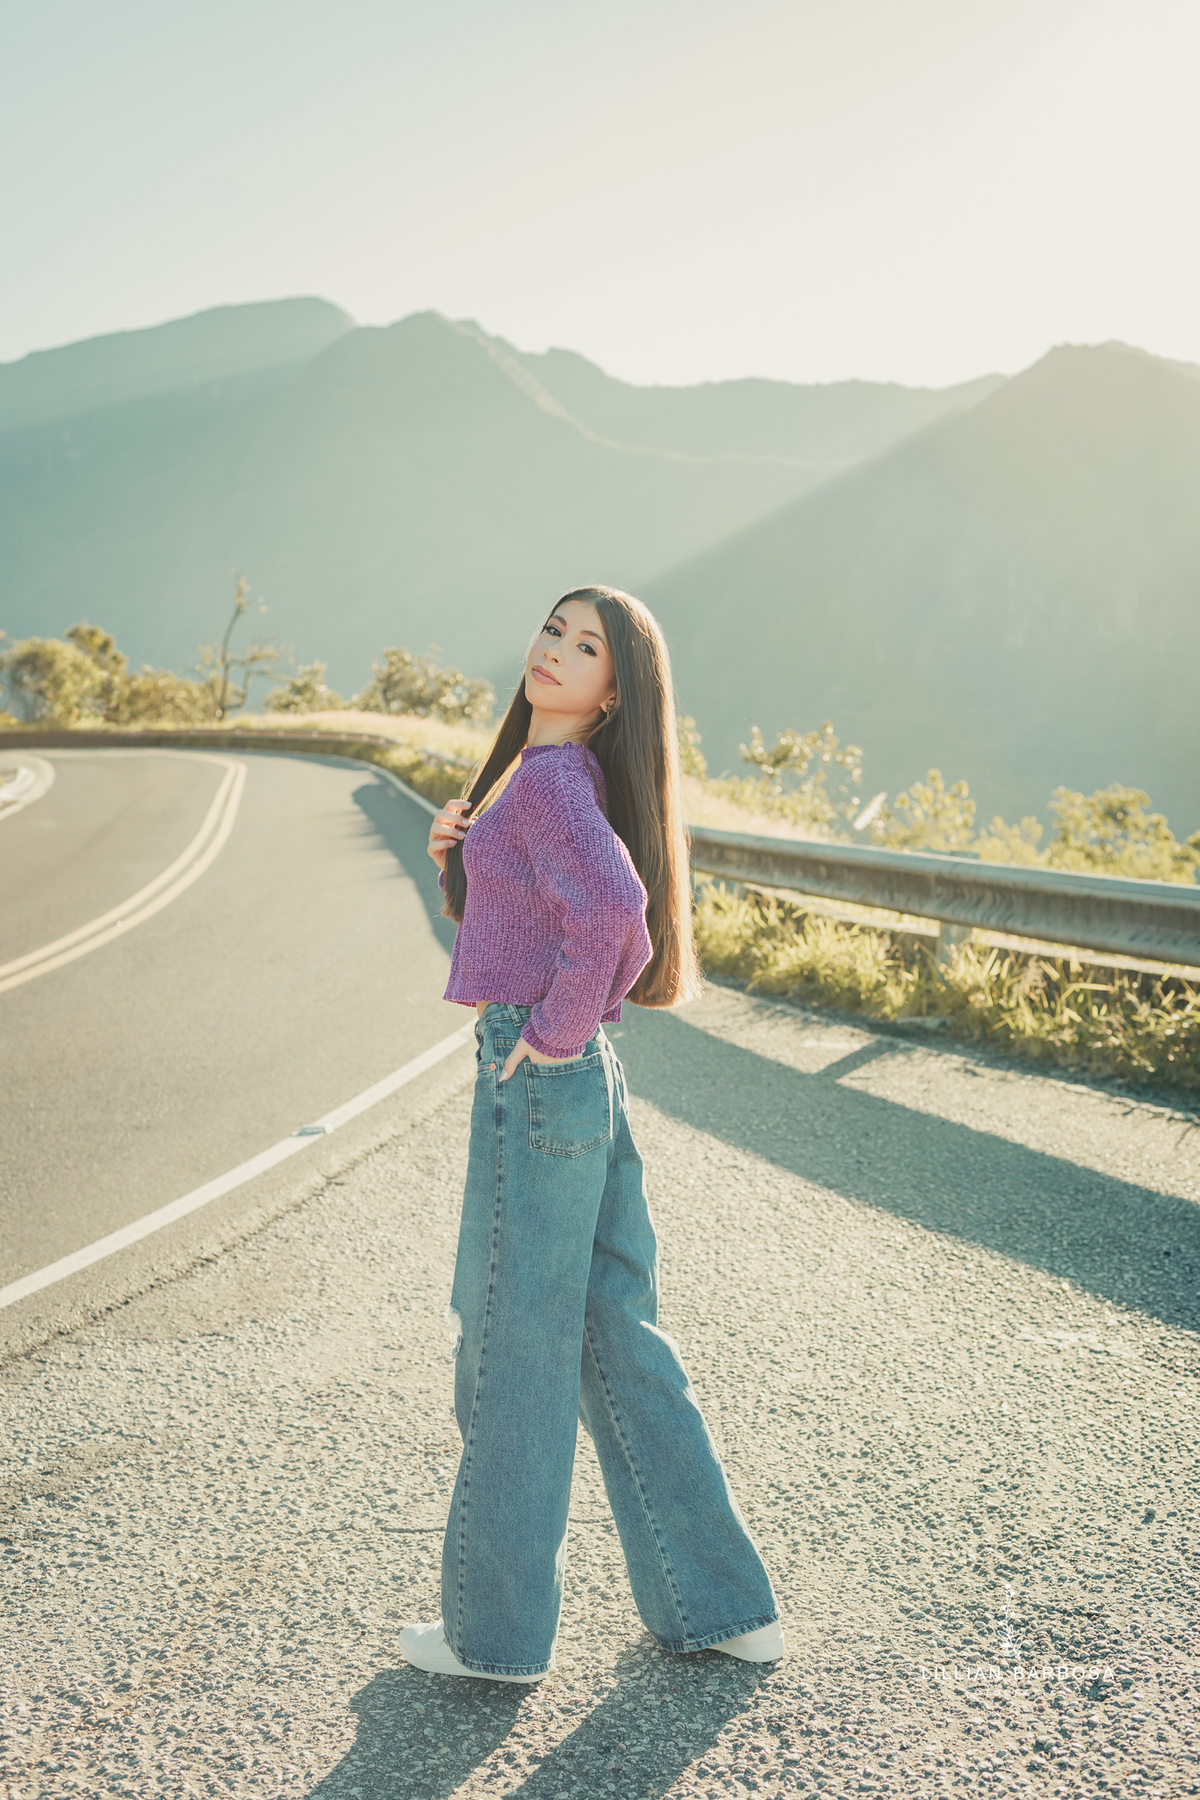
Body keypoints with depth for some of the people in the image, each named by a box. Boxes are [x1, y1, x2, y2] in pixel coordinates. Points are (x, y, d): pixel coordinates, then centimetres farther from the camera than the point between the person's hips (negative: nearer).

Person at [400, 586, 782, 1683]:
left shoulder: (553, 780, -15)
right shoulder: (554, 778, 14)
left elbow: (609, 911, -34)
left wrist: (551, 1031, -20)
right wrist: (458, 853, 6)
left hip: (538, 1087, -10)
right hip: (588, 1086, 10)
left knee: (511, 1359, 4)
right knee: (617, 1344, 15)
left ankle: (499, 1631, 21)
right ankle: (722, 1605, 24)